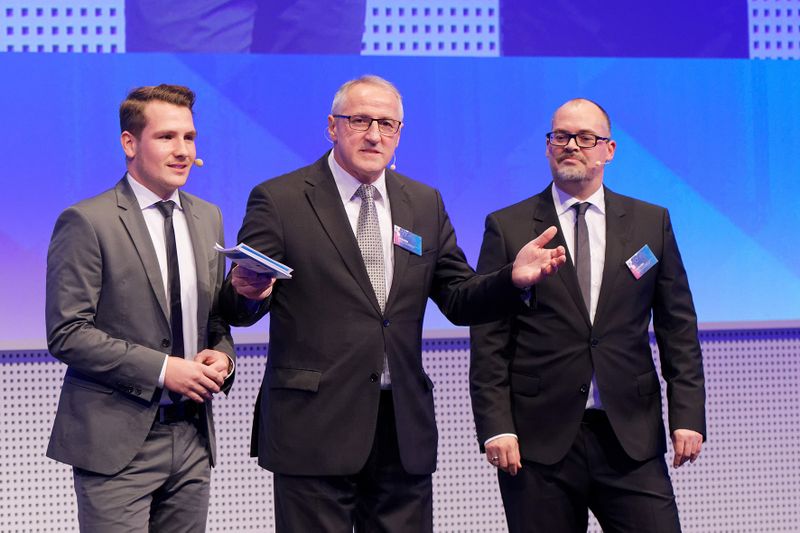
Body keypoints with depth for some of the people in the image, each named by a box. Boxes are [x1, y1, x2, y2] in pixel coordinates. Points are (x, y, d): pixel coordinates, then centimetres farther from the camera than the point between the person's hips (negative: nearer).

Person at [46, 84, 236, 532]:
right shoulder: (88, 222, -8)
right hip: (117, 443, -6)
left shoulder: (208, 218, 13)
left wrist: (221, 356, -2)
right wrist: (161, 369, -17)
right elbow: (67, 333, -13)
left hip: (192, 439, 6)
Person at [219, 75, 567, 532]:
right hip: (314, 426, -4)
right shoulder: (279, 200, -1)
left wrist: (514, 278, -8)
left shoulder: (426, 204, 12)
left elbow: (460, 300, 12)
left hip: (405, 428, 4)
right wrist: (249, 292, -28)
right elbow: (238, 309, -4)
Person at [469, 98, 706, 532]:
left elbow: (679, 329, 10)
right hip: (538, 440, -1)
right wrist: (496, 427, -7)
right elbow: (489, 341, 1)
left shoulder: (651, 223, 11)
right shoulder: (507, 227, 5)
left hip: (632, 438, 2)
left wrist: (688, 416, 1)